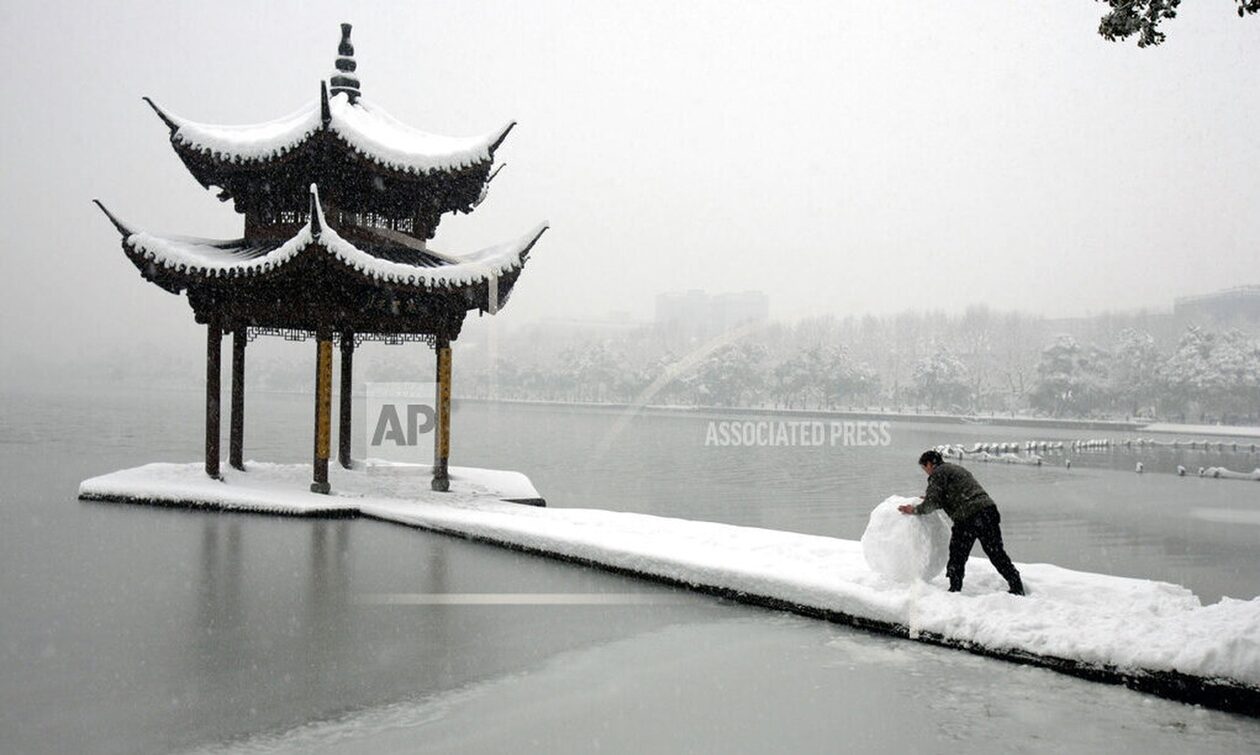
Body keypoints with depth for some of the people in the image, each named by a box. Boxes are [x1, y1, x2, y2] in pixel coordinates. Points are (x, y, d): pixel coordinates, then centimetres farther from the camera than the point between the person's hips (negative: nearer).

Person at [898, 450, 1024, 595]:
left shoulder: (938, 473, -1)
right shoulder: (956, 469, 27)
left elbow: (930, 504, -8)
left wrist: (915, 510, 8)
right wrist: (930, 500, 38)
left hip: (968, 517, -8)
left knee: (957, 557, 5)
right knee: (997, 553, 13)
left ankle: (955, 589, 10)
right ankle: (1017, 587, 14)